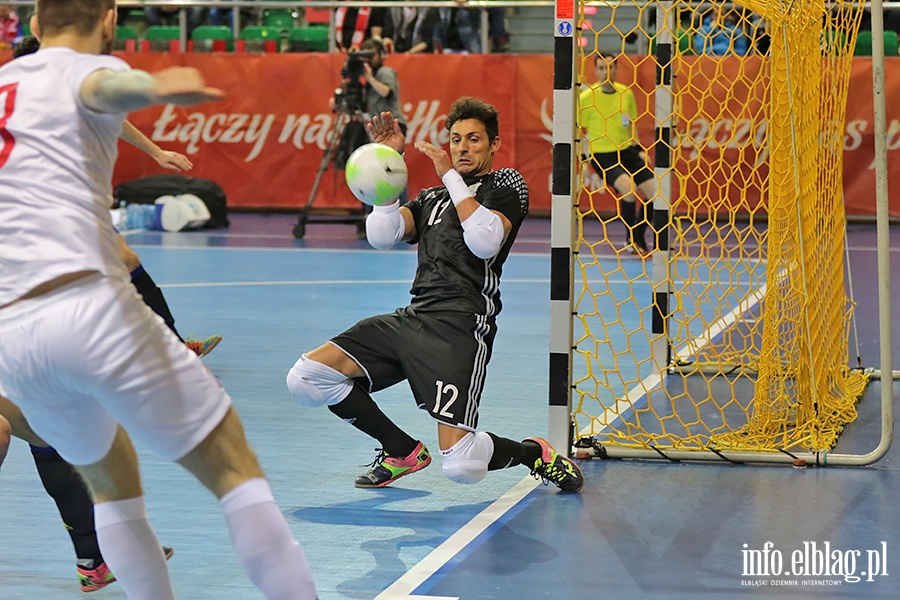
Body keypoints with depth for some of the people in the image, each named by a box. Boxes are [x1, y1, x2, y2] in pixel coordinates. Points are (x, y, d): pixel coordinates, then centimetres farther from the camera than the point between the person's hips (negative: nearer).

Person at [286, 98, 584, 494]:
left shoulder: (506, 185, 10)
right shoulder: (433, 198, 26)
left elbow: (485, 241, -11)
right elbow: (381, 235, 8)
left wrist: (451, 177, -8)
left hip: (460, 328, -7)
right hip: (411, 319, 7)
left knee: (460, 465, -21)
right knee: (307, 379, -7)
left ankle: (535, 454, 15)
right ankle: (405, 451, 11)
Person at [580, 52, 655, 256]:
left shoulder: (627, 93, 3)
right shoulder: (586, 97, -10)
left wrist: (639, 149, 7)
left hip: (627, 151, 5)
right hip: (602, 155, -5)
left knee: (654, 191, -6)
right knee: (629, 188, -29)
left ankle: (638, 238, 16)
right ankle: (630, 240, -7)